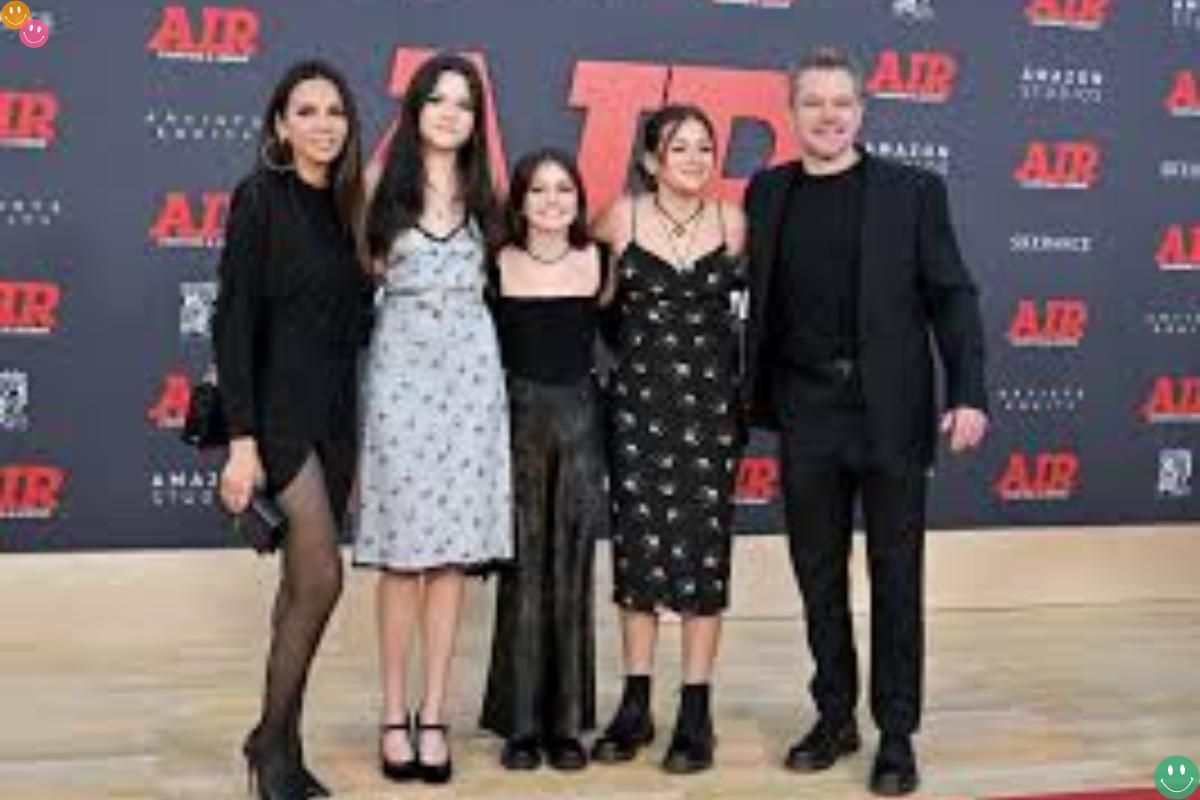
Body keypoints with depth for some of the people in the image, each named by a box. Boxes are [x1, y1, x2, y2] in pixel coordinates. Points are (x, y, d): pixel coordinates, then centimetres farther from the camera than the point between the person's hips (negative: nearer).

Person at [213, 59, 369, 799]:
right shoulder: (260, 197, -7)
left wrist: (358, 432, 13)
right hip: (278, 406, -6)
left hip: (336, 411, 6)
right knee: (322, 577, -12)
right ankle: (273, 739, 5)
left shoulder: (347, 206, 11)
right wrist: (241, 438, -17)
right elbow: (234, 320, -11)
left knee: (303, 584, 9)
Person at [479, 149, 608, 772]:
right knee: (523, 572, 0)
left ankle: (567, 722, 14)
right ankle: (520, 723, 10)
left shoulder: (596, 263, 4)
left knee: (571, 574, 5)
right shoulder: (498, 266, -1)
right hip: (517, 416, -1)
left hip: (579, 419, 2)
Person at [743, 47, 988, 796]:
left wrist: (969, 394, -13)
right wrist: (748, 398, 4)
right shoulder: (768, 193, 7)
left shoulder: (913, 189, 0)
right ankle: (835, 717, 25)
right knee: (819, 577, 10)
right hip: (807, 416, 3)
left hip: (892, 412, -2)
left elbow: (952, 297, -3)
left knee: (896, 579, 5)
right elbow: (757, 301, 10)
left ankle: (897, 734, 16)